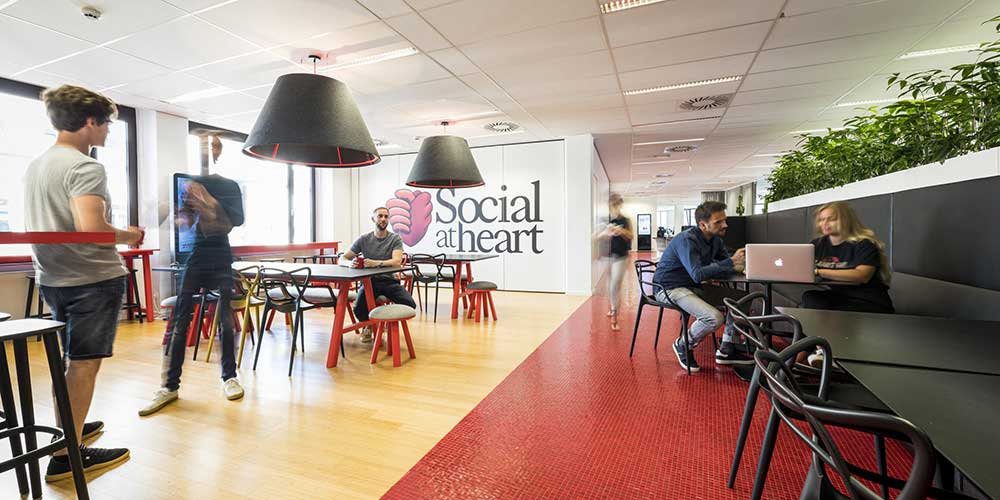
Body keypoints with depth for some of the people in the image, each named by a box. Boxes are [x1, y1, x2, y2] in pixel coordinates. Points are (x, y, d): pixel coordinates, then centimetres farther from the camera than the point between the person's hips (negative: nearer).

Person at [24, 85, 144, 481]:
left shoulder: (34, 167, 13)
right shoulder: (85, 167, -16)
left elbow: (32, 226, 20)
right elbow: (90, 227, -27)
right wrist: (128, 236, -11)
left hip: (52, 278, 9)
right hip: (93, 278, -9)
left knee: (72, 360, 21)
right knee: (84, 364, -2)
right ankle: (66, 456, 6)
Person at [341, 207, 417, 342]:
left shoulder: (395, 239, 1)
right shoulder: (364, 239, 5)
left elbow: (397, 262, -17)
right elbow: (342, 259, 7)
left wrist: (377, 263, -34)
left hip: (389, 281, 0)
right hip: (369, 281, 0)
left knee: (410, 304, -24)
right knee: (359, 309, -29)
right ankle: (369, 326, 11)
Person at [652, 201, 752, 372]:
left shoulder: (715, 239, 7)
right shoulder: (686, 240, -22)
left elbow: (725, 266, 8)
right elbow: (698, 274, -31)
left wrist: (738, 265, -16)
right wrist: (731, 262, -28)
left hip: (694, 287, 9)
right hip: (670, 288, -9)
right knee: (715, 318, -27)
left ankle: (726, 350, 14)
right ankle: (683, 346, 2)